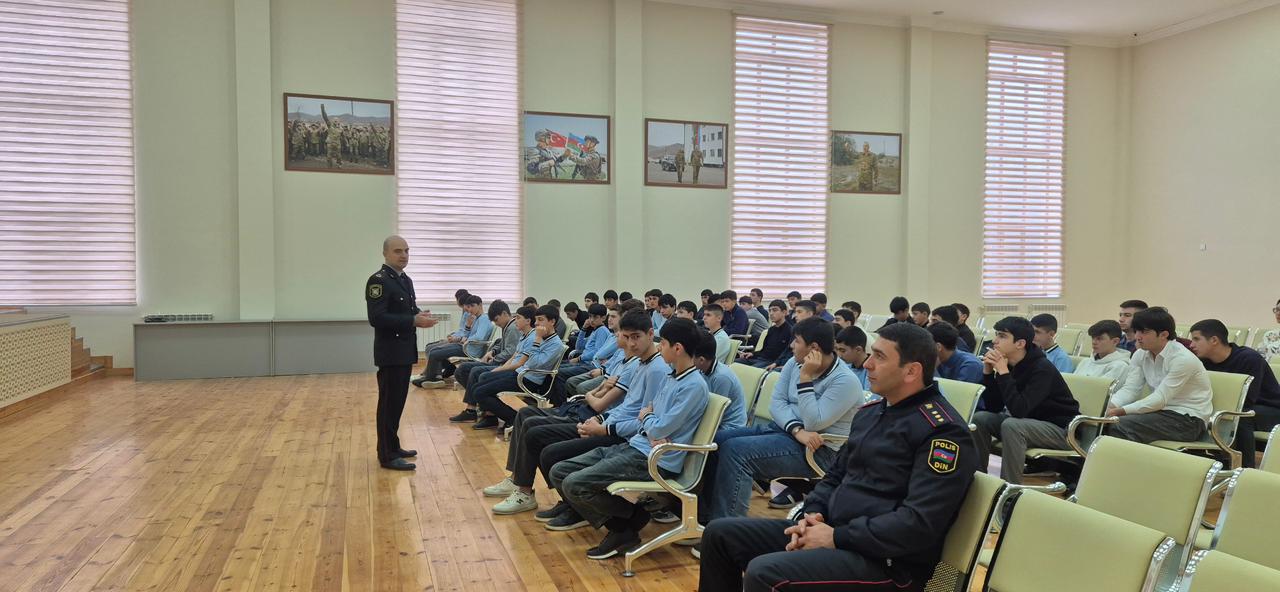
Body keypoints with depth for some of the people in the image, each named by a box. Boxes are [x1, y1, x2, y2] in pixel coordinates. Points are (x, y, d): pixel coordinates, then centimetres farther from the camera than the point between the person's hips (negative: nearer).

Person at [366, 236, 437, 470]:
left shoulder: (406, 280, 14)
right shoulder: (378, 281, -15)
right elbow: (376, 318, -23)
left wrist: (421, 315, -2)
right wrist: (414, 321, -25)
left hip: (405, 350, 9)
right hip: (390, 352, -9)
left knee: (398, 402, 16)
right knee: (389, 403, -4)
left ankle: (393, 447, 26)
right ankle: (387, 455, 3)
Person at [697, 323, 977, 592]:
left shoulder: (942, 430, -15)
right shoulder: (870, 411, 13)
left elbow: (920, 524, -24)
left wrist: (836, 538, -20)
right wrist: (813, 514, 0)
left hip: (883, 559, -9)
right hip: (831, 529, 9)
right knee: (720, 533, 3)